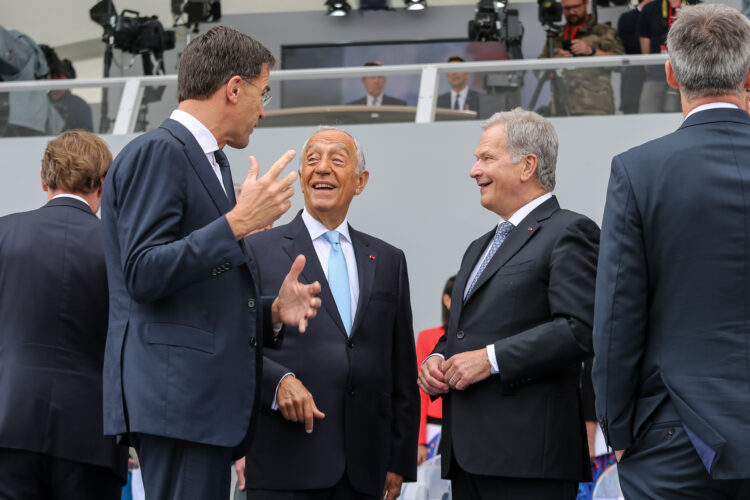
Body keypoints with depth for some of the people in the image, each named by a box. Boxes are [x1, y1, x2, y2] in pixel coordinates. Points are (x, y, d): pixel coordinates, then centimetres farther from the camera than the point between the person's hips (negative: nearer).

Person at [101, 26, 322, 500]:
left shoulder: (208, 162, 22)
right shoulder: (157, 152, -8)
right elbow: (143, 274, -18)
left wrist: (272, 310, 10)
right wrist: (237, 222, -17)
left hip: (209, 395, 10)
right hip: (175, 391, -10)